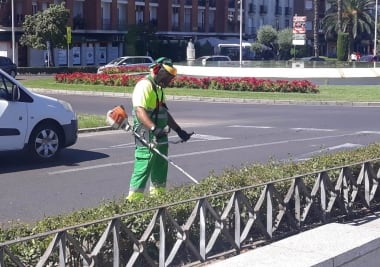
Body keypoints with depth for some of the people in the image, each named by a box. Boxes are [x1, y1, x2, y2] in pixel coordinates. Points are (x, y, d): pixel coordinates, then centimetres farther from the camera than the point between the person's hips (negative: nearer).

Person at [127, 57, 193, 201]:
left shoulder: (158, 88, 20)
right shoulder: (145, 85, -13)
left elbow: (165, 113, 28)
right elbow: (140, 111, -27)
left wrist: (179, 131, 25)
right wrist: (153, 128, -39)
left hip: (160, 138, 10)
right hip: (147, 140, -10)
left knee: (160, 170, 15)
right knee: (142, 170, -10)